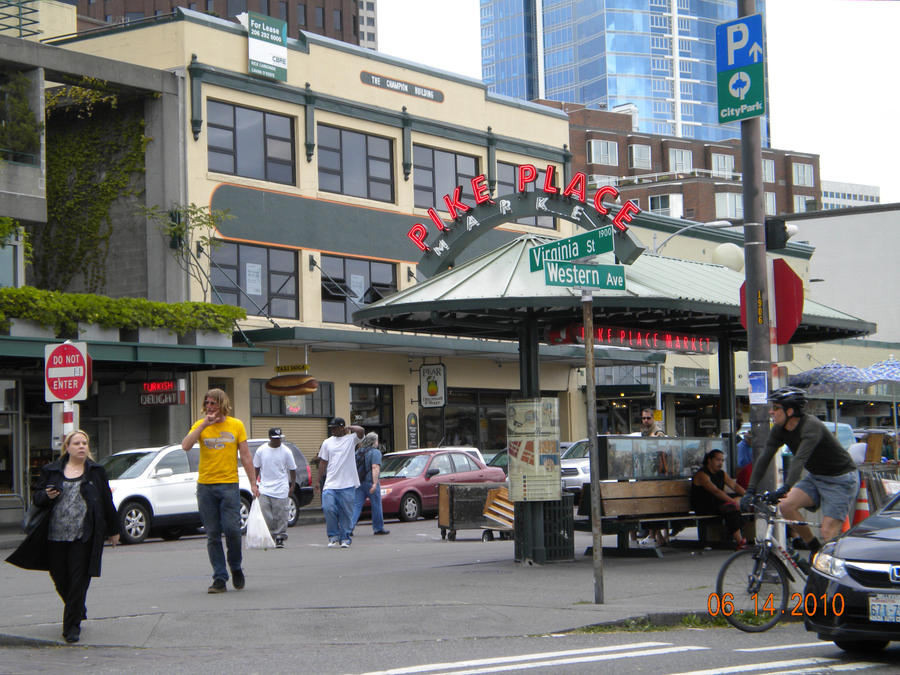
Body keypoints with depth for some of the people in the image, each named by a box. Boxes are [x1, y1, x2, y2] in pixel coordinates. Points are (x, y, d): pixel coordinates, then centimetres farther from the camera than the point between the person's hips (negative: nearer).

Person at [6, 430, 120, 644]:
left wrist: (113, 530, 16)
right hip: (55, 536, 2)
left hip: (84, 537, -2)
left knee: (78, 580, -6)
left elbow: (106, 502, 12)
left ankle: (72, 626, 1)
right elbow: (37, 497, 12)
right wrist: (47, 496, -11)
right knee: (60, 579, 8)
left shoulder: (96, 472, 8)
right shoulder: (51, 471, 9)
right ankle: (78, 610, 35)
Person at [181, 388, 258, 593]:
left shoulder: (236, 425, 6)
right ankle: (219, 578, 5)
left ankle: (236, 567, 14)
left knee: (231, 529, -11)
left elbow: (245, 456, 7)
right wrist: (204, 425, -14)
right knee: (212, 534, 1)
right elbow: (186, 446, -10)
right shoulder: (200, 425, 7)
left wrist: (253, 483, 2)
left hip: (229, 484, -1)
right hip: (205, 485, 1)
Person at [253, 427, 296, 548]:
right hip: (264, 490, 1)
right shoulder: (261, 450, 6)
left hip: (281, 490, -1)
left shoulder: (286, 452, 1)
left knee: (281, 516, -3)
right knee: (266, 517, -3)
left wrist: (292, 486, 3)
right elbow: (256, 468, 13)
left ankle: (280, 538, 7)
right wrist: (254, 484, 7)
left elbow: (292, 470, 7)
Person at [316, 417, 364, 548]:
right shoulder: (327, 442, 12)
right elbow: (323, 462, 15)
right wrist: (319, 481, 11)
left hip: (347, 484, -2)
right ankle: (333, 536, 4)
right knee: (328, 508, -12)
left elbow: (361, 431, -19)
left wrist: (349, 428, -2)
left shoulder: (351, 438, 2)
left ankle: (345, 538, 12)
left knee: (346, 513, 1)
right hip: (330, 484, 2)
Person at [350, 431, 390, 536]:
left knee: (357, 505, 4)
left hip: (359, 483, 6)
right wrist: (375, 483, -24)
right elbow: (375, 467, -19)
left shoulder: (358, 452, 14)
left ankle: (349, 527, -10)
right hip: (370, 482, -6)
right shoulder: (375, 452, -8)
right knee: (376, 506, 6)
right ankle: (378, 528, 14)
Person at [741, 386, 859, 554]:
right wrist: (750, 491, -19)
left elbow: (800, 459, -41)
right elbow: (764, 459, -9)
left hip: (840, 479, -7)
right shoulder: (779, 430, -5)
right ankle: (815, 549, 1)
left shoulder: (811, 426, -28)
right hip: (815, 477, 7)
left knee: (828, 532, -15)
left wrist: (786, 488, -53)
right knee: (786, 505, -15)